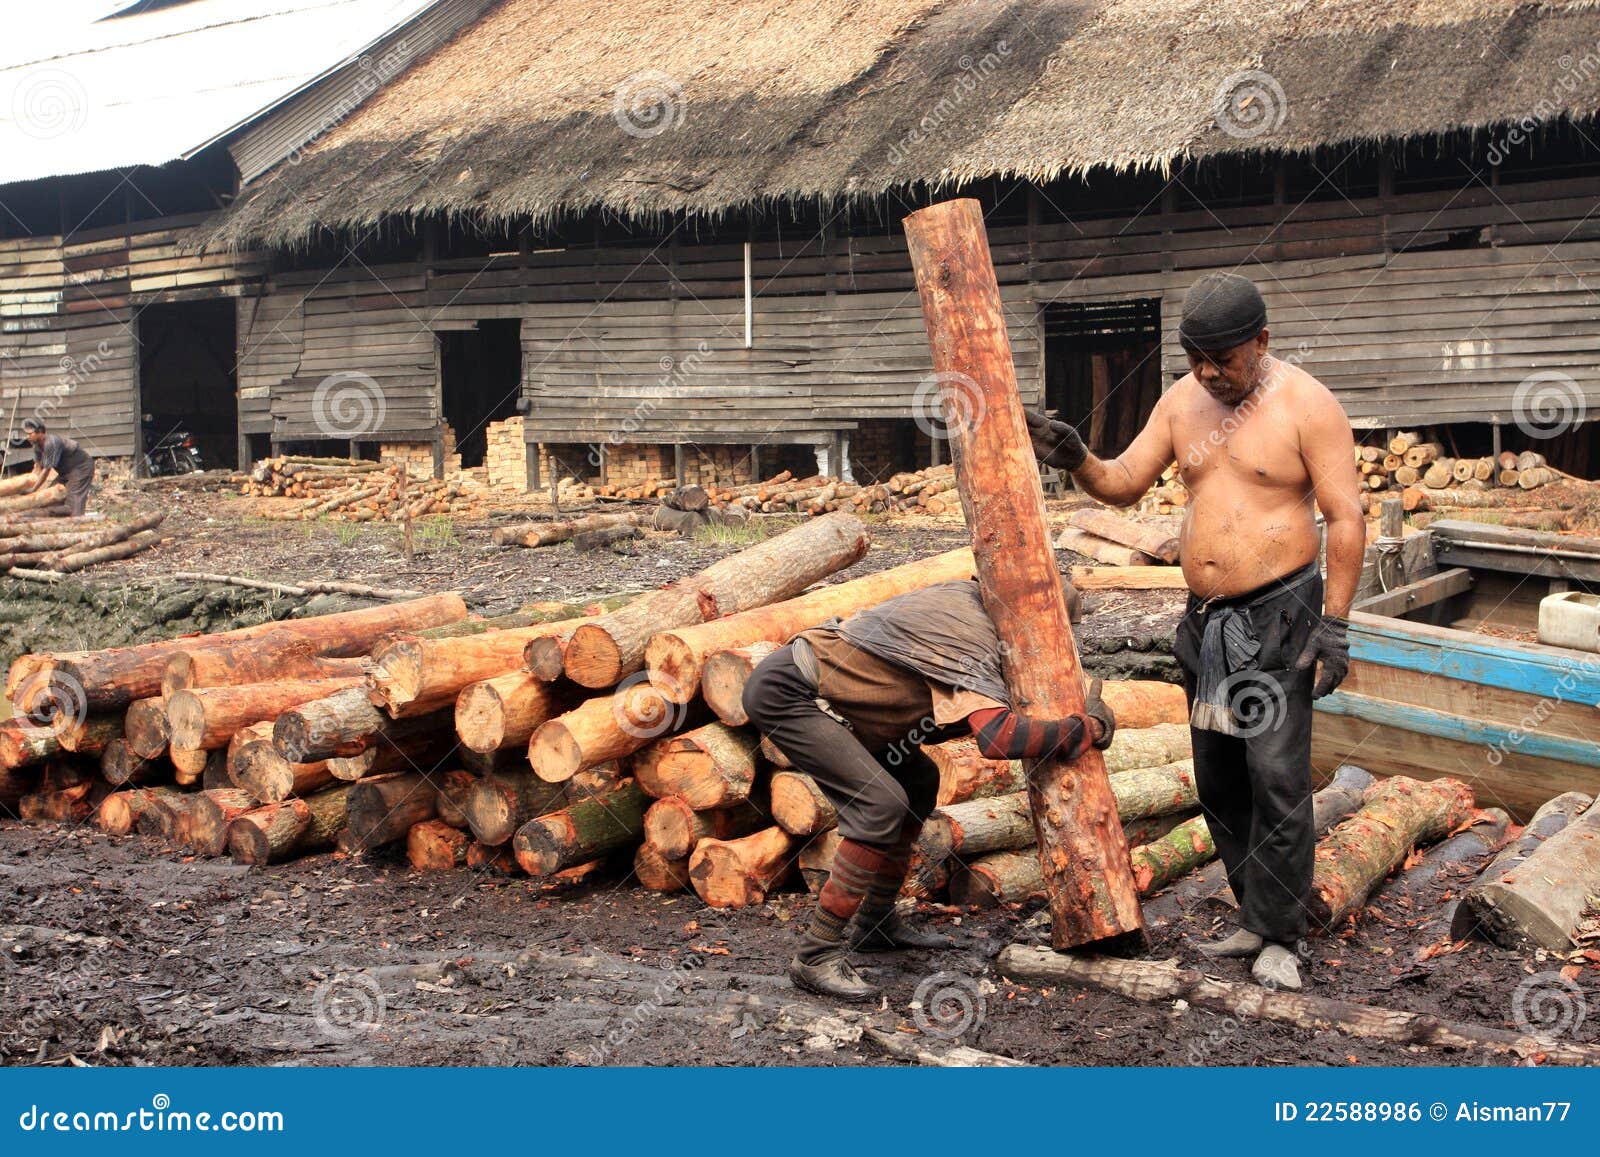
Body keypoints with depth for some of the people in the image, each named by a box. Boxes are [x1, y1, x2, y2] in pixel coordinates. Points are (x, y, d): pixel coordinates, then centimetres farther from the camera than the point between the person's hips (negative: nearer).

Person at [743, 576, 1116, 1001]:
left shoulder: (963, 595, 8)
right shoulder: (974, 639, -20)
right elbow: (1000, 737, -35)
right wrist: (1089, 727, -21)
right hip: (783, 691, -11)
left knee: (918, 781, 14)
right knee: (882, 804, -21)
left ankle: (875, 923, 22)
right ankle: (816, 955, -17)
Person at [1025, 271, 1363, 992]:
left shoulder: (1306, 405, -10)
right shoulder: (1183, 400, 7)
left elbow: (1346, 520, -11)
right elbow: (1124, 484, 11)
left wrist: (1333, 624, -15)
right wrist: (1075, 461, -10)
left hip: (1279, 616, -6)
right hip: (1205, 622, 7)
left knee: (1277, 776, -9)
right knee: (1218, 779, 10)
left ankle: (1279, 938, 0)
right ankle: (1256, 919, 22)